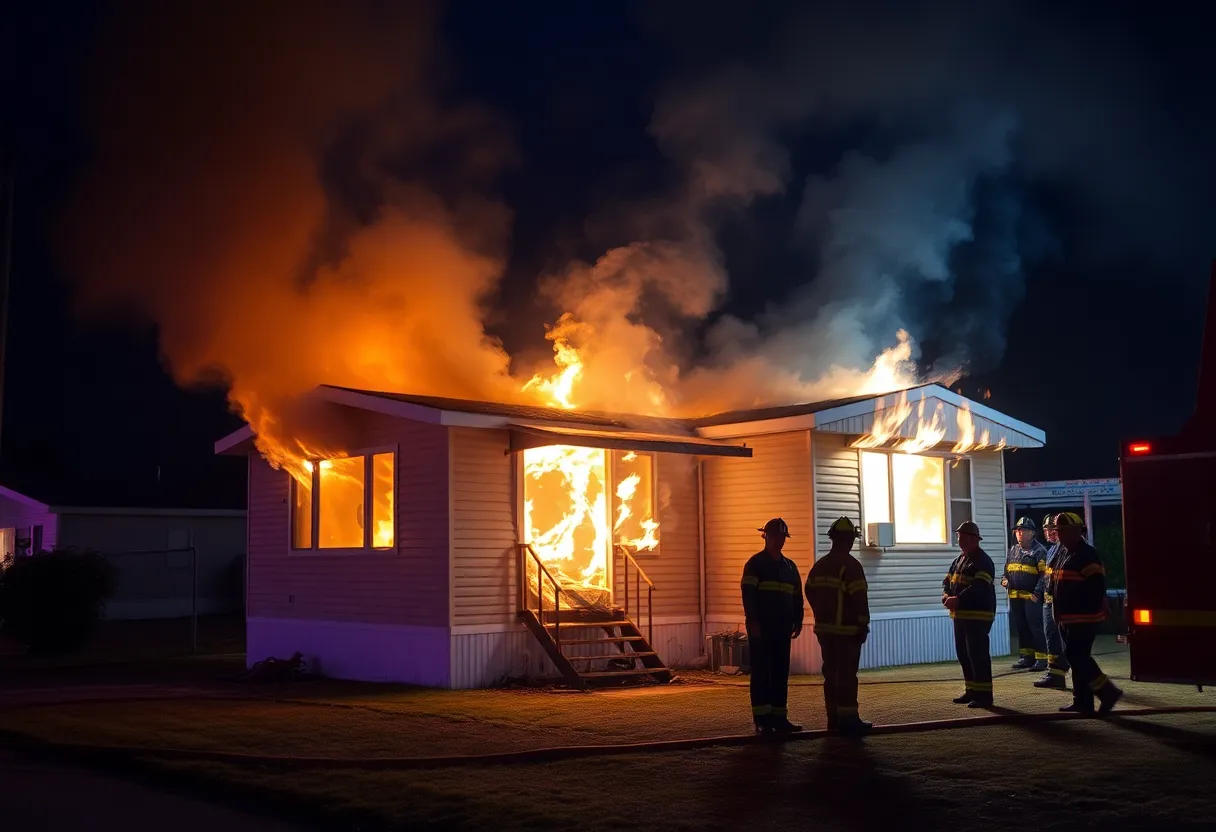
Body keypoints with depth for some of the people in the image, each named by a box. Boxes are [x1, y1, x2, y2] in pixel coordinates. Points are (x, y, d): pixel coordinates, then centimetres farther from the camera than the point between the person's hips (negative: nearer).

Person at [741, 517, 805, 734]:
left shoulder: (789, 566, 16)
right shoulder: (755, 564, -3)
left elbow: (797, 597, 19)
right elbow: (748, 594, -10)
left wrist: (797, 621, 10)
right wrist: (753, 621, -18)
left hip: (782, 628, 6)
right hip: (761, 629, -6)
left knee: (781, 673, 6)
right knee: (761, 672, -4)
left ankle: (779, 717, 11)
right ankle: (762, 720, -3)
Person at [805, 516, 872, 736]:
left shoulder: (819, 565, 11)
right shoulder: (850, 565, -14)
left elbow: (810, 592, 17)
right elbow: (859, 598, -18)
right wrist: (863, 625, -11)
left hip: (824, 627, 7)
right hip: (846, 628, -7)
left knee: (831, 672, 11)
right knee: (847, 673, -6)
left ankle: (833, 717, 15)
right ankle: (848, 718, -7)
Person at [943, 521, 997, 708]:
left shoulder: (982, 561, -12)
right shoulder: (960, 559, 17)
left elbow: (979, 587, -24)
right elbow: (948, 579, 16)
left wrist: (958, 599, -29)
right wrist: (946, 595, -5)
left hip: (978, 615, -10)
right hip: (961, 614, 10)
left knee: (978, 654, -10)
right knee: (963, 653, 14)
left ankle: (984, 694, -7)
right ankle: (971, 691, 23)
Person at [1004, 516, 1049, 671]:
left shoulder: (1039, 551, -6)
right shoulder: (1013, 550, 17)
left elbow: (1044, 574, -11)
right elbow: (1007, 570, 28)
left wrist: (1037, 593, -18)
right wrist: (1005, 580, 7)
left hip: (1032, 596, -7)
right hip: (1015, 597, 7)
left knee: (1036, 627, -7)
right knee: (1021, 627, 12)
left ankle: (1042, 658, -2)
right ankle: (1027, 656, 20)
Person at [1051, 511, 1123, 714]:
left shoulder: (1088, 555, -14)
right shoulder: (1064, 553, 16)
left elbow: (1096, 587, -20)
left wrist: (1088, 612, -21)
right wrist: (1059, 612, 16)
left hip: (1084, 619, -10)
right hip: (1068, 619, 10)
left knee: (1076, 657, -13)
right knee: (1078, 658, 11)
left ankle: (1107, 692, -5)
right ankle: (1082, 701, 16)